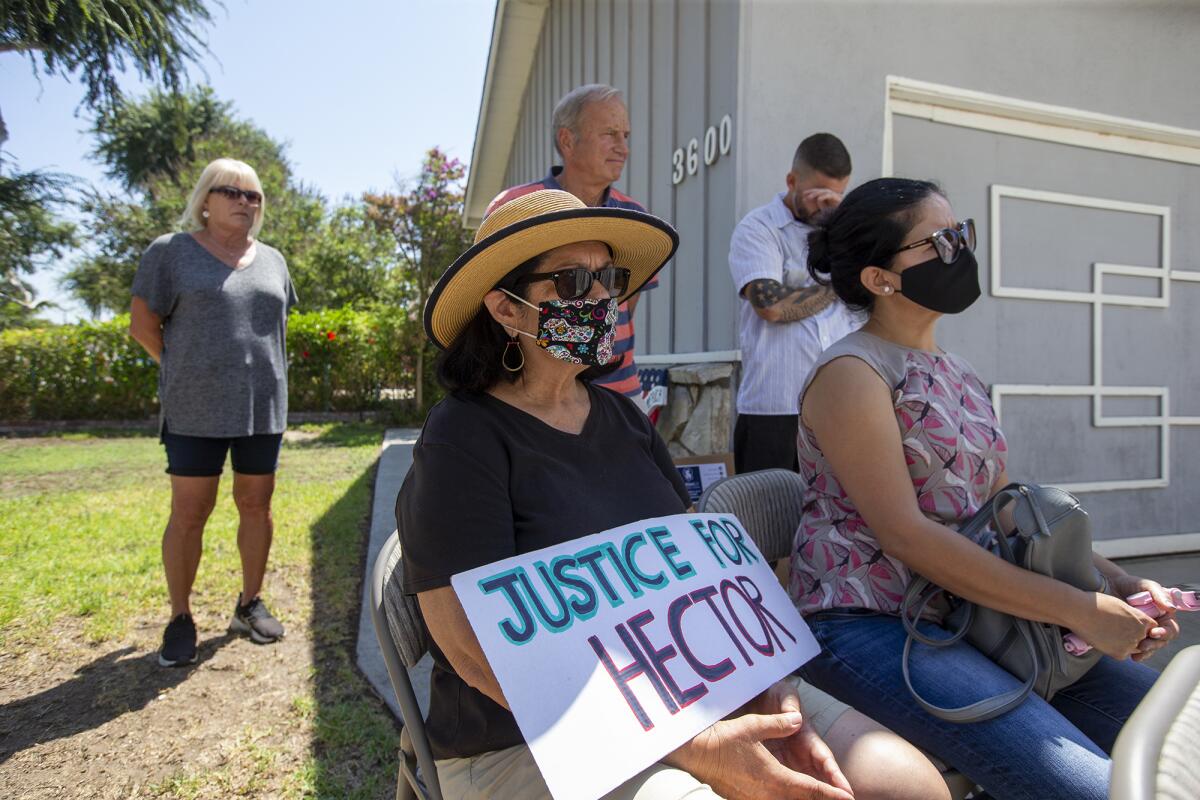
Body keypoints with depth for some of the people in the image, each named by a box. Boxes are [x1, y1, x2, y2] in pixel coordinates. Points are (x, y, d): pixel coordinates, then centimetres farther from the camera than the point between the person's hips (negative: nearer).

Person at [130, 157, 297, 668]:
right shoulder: (171, 252, 1)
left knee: (256, 505, 8)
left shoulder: (272, 260, 13)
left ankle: (250, 604, 22)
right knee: (189, 511, 0)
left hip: (263, 406, 4)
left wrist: (260, 373, 15)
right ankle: (180, 618, 15)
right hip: (196, 409, -3)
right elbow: (143, 325, 2)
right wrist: (188, 373, 4)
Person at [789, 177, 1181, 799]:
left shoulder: (959, 376, 14)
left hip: (972, 619, 9)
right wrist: (1078, 609, -16)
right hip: (868, 627, -8)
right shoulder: (851, 373, -13)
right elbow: (904, 534, -20)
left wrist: (1114, 581, 2)